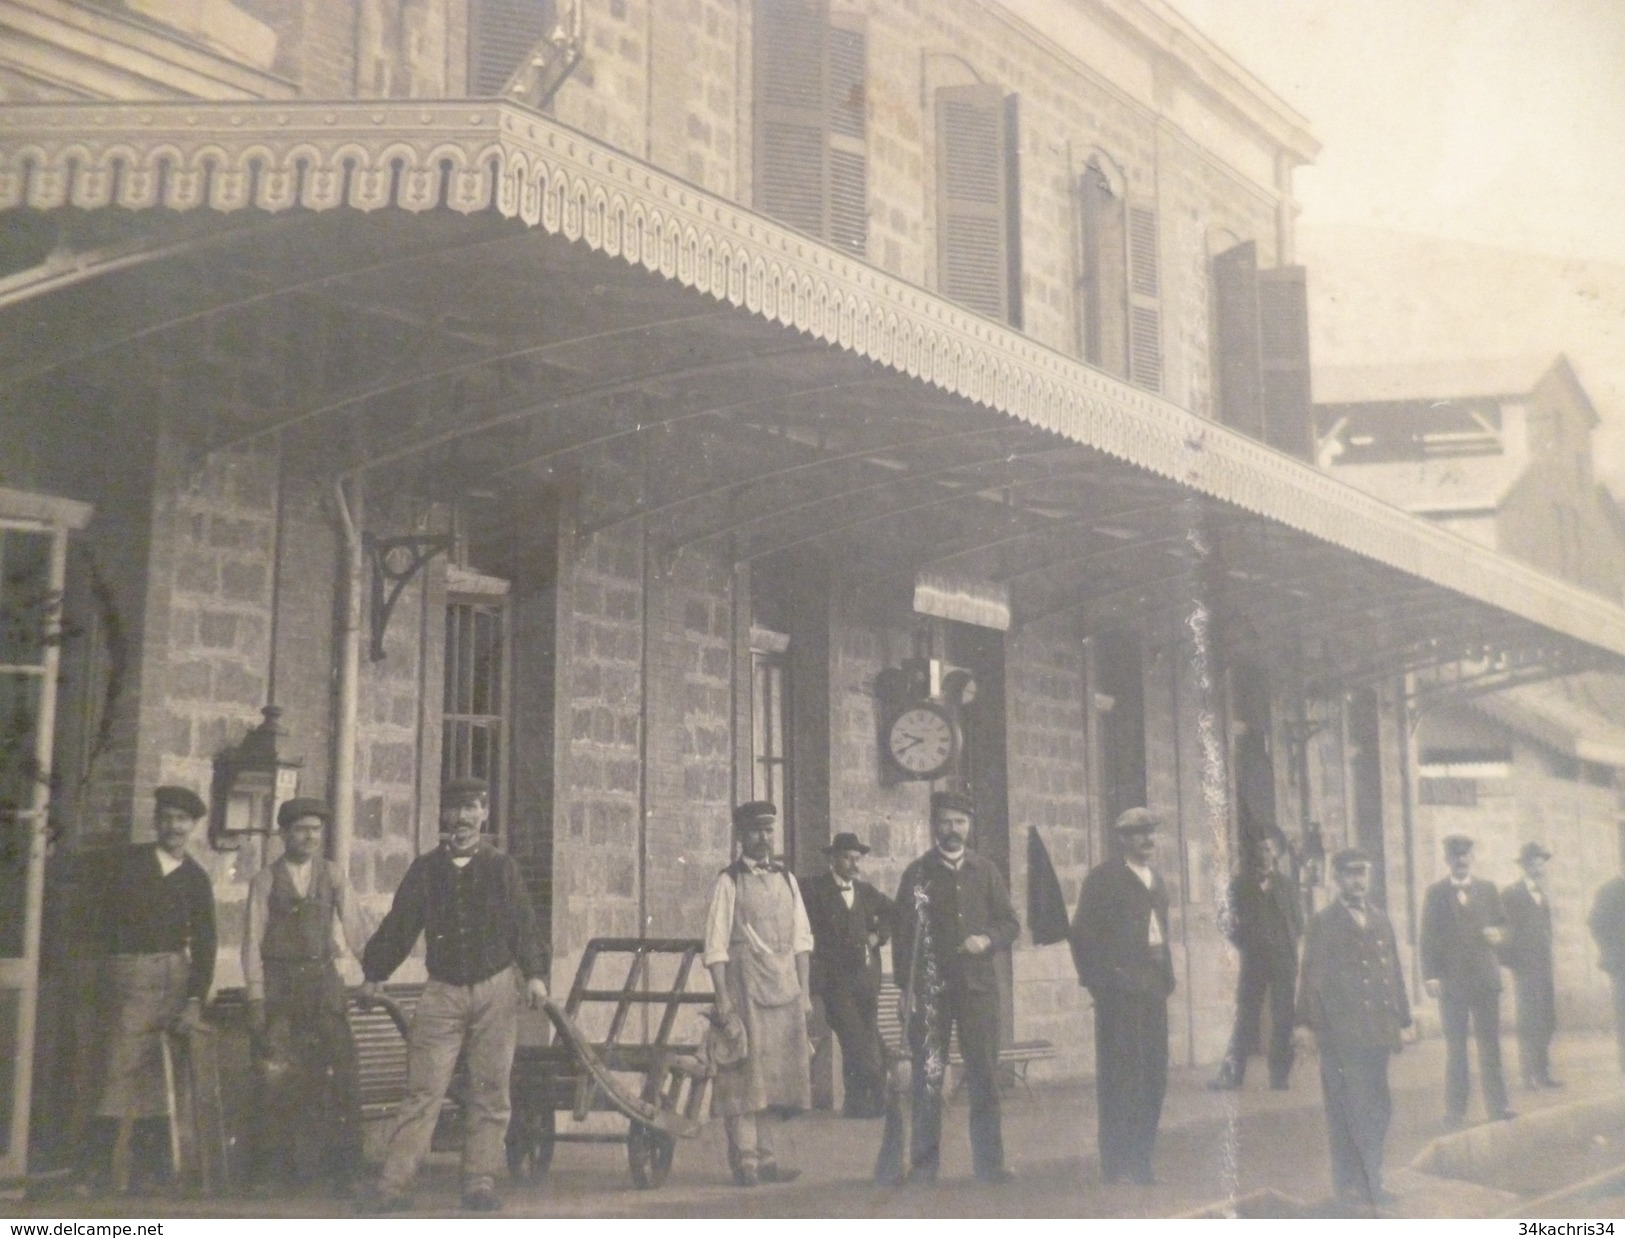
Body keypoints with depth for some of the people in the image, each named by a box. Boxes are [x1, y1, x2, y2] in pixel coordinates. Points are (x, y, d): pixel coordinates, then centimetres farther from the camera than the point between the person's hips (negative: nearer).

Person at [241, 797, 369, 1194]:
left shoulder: (333, 877, 9)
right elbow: (252, 941, 1)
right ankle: (277, 1169, 10)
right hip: (278, 985, -1)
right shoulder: (265, 880, 3)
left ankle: (341, 1168, 5)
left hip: (323, 981, 1)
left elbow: (353, 929, 6)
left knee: (340, 1074, -3)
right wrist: (255, 999, -4)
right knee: (279, 1077, -1)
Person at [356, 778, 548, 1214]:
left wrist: (534, 973, -8)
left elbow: (523, 924, 2)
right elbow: (399, 925, 12)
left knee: (489, 1091, 3)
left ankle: (480, 1182, 9)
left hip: (496, 989, 0)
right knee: (423, 1089, -5)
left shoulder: (501, 867, 5)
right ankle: (393, 1184, -4)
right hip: (442, 990, 0)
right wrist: (374, 974, 12)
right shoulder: (425, 869, 8)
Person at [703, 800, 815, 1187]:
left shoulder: (786, 879, 12)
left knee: (777, 1073, 8)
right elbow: (716, 947, -7)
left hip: (785, 992, 5)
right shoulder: (728, 883, -3)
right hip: (745, 991, -5)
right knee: (745, 1074, -3)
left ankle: (767, 1159, 16)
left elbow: (801, 938, 14)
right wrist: (724, 1002, -13)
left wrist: (804, 992, 8)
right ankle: (744, 1160, 3)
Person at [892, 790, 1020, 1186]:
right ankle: (924, 1165, 7)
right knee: (927, 1079, 0)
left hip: (977, 985, 2)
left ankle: (990, 1163, 11)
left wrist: (987, 939, -10)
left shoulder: (986, 871, 10)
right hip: (930, 989, -2)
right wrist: (905, 988, -4)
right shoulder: (917, 874, 4)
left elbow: (1010, 923, 12)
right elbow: (903, 934, 3)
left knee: (985, 1078, 3)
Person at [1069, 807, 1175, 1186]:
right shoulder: (1103, 878, -4)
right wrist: (1098, 980, -12)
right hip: (1119, 990, -7)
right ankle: (1117, 1165, 0)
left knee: (1153, 1076, 8)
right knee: (1120, 1075, -5)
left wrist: (1166, 977, 12)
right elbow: (1082, 933, -8)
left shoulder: (1157, 883, 19)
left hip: (1153, 990, 7)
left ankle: (1140, 1160, 18)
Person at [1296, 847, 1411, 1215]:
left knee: (1378, 1111, 10)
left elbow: (1394, 972, 16)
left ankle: (1369, 1181, 22)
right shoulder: (1324, 923, -1)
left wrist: (1402, 1018, 11)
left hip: (1378, 1030, 5)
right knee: (1349, 1113, -3)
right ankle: (1350, 1186, 4)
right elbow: (1313, 979, -2)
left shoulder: (1380, 920, 15)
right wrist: (1315, 1027, -5)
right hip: (1342, 1033, -5)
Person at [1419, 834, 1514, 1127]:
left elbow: (1501, 925, 15)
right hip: (1451, 979, -2)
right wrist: (1430, 976, -9)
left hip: (1485, 977, 2)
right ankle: (1455, 1110, 5)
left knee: (1490, 1045, 4)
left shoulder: (1487, 890, 12)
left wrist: (1497, 934, -9)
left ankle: (1496, 1105, 10)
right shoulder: (1436, 893, 3)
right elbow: (1428, 936, -1)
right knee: (1455, 1048, 2)